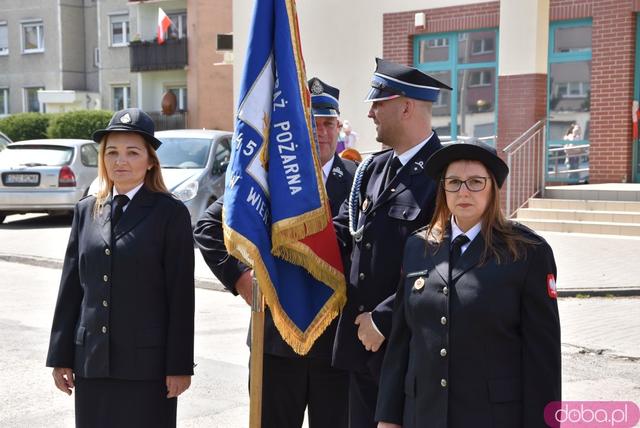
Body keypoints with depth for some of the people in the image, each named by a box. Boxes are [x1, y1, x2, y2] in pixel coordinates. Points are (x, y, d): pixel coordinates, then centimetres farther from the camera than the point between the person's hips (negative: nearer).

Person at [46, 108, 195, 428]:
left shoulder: (170, 213, -2)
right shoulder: (86, 212, 11)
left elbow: (181, 296, -5)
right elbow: (70, 288, 10)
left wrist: (179, 366, -8)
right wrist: (61, 357, 7)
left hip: (147, 363, -4)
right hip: (91, 362, 4)